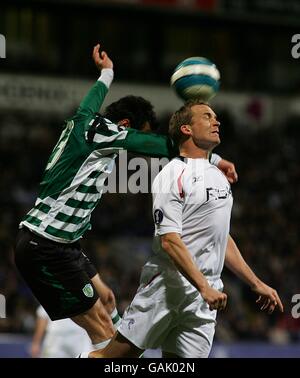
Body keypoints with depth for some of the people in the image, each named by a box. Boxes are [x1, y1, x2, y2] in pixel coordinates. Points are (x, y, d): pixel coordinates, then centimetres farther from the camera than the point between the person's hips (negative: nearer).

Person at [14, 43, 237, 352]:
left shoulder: (83, 120, 11)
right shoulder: (102, 130, -14)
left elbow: (94, 95, 35)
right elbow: (164, 146, -11)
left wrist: (107, 72, 54)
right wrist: (213, 159, -3)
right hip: (46, 247, -10)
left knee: (106, 299, 22)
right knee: (102, 330, -10)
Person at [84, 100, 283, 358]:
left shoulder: (219, 177, 19)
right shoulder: (173, 176, -8)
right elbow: (169, 240, -16)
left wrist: (256, 284, 22)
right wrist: (204, 287, -23)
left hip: (205, 298, 7)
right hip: (166, 287, -7)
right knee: (119, 353, -8)